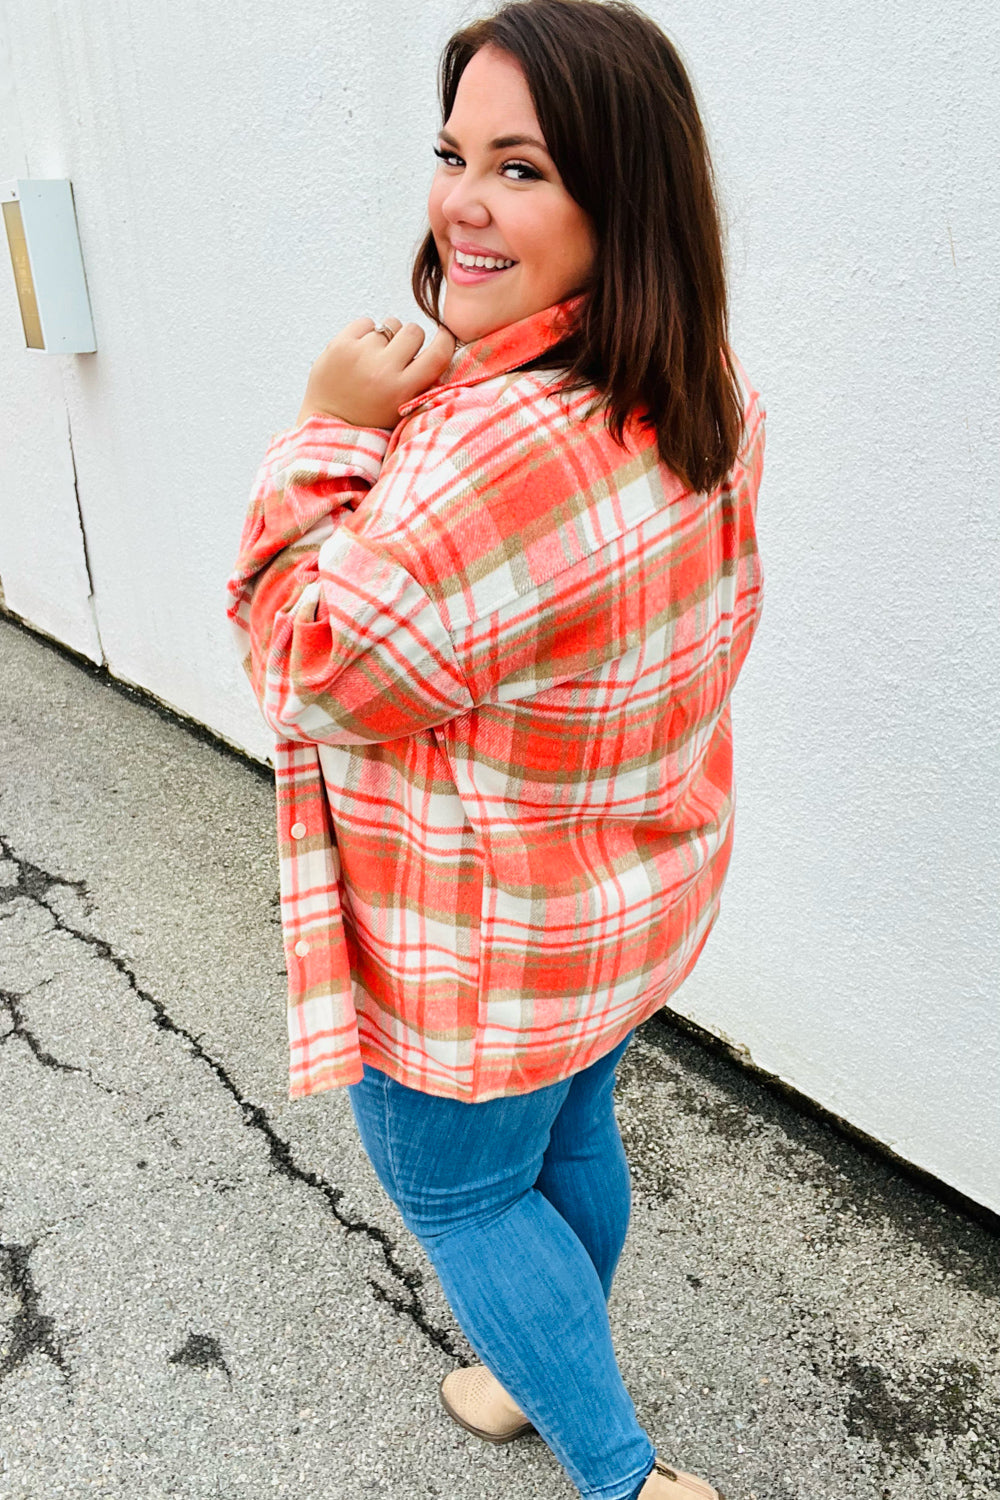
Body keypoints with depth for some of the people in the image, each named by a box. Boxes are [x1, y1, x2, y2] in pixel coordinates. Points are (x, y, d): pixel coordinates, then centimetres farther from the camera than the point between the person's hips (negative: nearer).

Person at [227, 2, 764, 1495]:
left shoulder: (494, 448, -35)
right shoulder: (708, 398, -4)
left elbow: (308, 674, -23)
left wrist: (329, 433, -21)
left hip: (483, 951, -8)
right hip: (637, 893, 9)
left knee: (457, 1191, 19)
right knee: (571, 1139, 29)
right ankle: (549, 1372, 57)